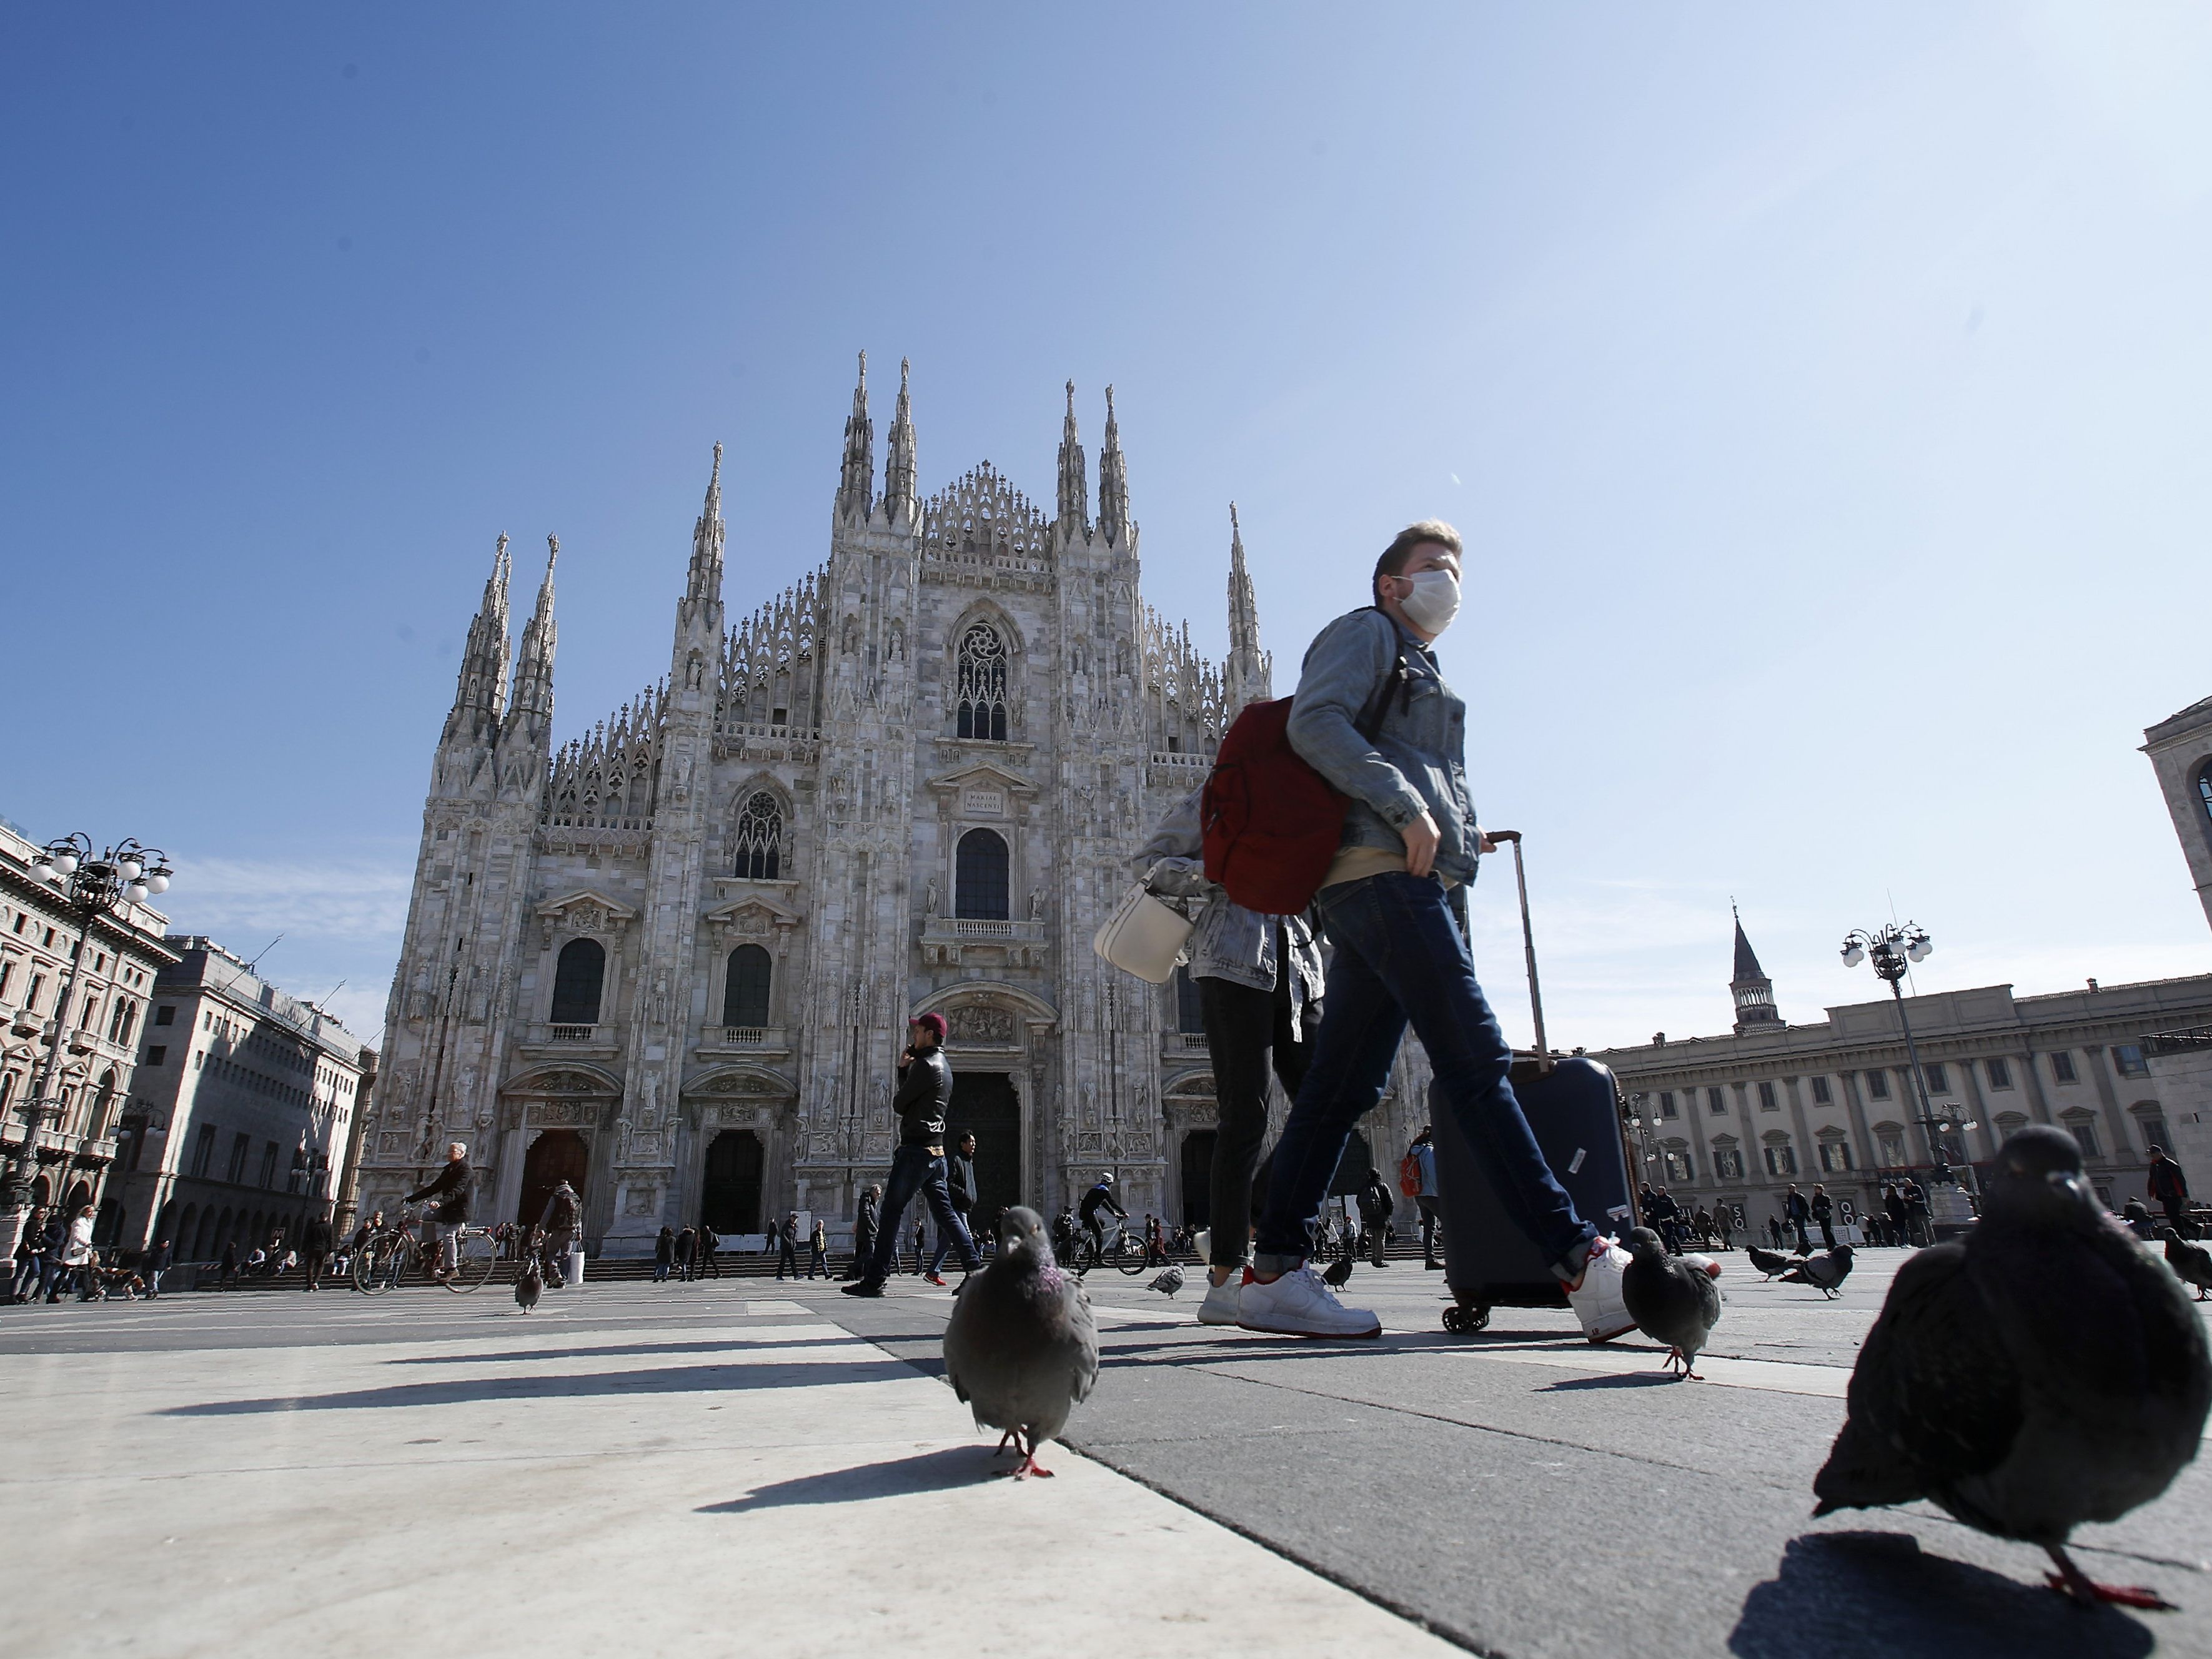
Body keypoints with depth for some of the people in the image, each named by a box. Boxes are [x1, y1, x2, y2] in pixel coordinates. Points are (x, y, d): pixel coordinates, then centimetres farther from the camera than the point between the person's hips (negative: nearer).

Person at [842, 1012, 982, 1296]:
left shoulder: (926, 1065, -12)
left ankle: (874, 1280, -4)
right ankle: (975, 1269, 8)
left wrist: (896, 1100, 13)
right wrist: (904, 1069, 13)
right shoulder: (943, 1066, 20)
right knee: (945, 1212, 11)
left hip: (916, 1150, -10)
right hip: (936, 1151, 10)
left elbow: (898, 1104, -8)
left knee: (891, 1211, -6)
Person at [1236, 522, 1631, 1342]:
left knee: (1343, 1084, 3)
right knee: (1476, 1061, -15)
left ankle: (1274, 1273, 5)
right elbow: (1314, 721, -11)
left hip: (1415, 883, 9)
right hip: (1383, 869, -9)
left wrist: (1462, 831, 13)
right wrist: (1405, 806, -16)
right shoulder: (1366, 631, 7)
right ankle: (1584, 1265, -15)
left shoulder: (1423, 671, 34)